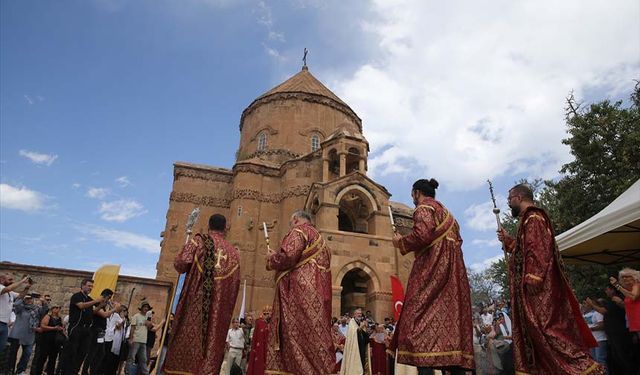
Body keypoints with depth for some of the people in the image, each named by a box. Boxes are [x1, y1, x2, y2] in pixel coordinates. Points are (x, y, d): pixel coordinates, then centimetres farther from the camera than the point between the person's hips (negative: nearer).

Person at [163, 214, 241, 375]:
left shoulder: (199, 241, 2)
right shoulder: (233, 252, 12)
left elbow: (180, 264, -8)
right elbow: (235, 284, 11)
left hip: (195, 300, -2)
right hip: (220, 306, 2)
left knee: (188, 335, 3)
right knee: (213, 338, 4)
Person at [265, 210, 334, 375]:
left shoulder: (299, 231, -2)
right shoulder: (318, 237, 25)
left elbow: (288, 256, -18)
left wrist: (271, 258, 2)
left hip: (300, 291, -9)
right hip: (314, 292, 9)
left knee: (299, 335, -8)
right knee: (311, 335, 7)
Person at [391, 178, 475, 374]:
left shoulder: (424, 208, -2)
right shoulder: (445, 212, 25)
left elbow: (422, 235, -19)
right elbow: (457, 240, 23)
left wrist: (401, 242, -2)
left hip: (432, 269, -9)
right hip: (452, 270, 9)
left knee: (421, 320, -12)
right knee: (451, 320, 5)